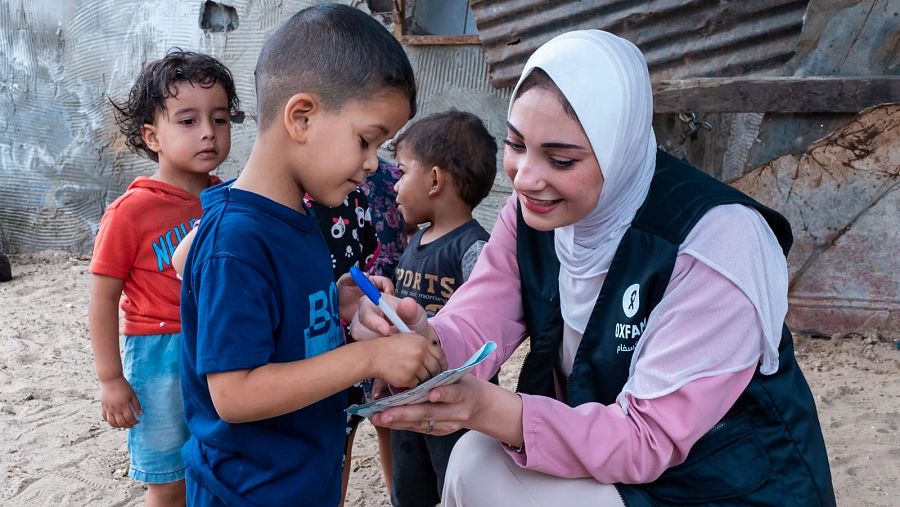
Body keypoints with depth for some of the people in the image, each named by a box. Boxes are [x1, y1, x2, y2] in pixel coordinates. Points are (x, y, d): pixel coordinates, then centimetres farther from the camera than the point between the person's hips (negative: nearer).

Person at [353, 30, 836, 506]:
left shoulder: (714, 240, -27)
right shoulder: (534, 212, -6)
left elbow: (650, 438, -28)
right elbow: (473, 332, -13)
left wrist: (490, 410, -41)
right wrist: (422, 342, -37)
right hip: (598, 465, 6)